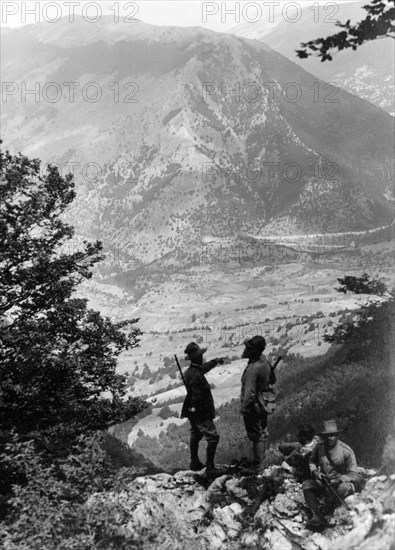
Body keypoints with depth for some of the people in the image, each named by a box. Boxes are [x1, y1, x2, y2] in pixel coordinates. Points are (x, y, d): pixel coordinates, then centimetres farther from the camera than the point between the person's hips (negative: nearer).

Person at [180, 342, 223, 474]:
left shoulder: (192, 371, 4)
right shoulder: (195, 375, -28)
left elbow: (205, 367, 26)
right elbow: (196, 396, -29)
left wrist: (216, 361, 40)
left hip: (193, 412, 10)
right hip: (201, 413, -10)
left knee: (195, 436, 21)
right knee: (212, 437, -2)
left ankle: (195, 463, 33)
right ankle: (210, 466, 2)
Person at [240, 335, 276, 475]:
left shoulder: (253, 368, -28)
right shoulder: (265, 362, -1)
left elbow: (249, 392, -27)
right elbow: (272, 380, 15)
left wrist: (244, 408, -19)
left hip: (253, 406, -9)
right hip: (263, 403, 9)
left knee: (256, 436, 2)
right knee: (262, 433, 20)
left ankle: (257, 467, 12)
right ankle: (260, 461, 35)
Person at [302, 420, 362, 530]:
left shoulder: (346, 451, -15)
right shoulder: (319, 447, -3)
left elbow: (354, 475, -16)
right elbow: (312, 460, 18)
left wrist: (339, 480, -32)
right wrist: (314, 471, -4)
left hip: (342, 483, -5)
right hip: (324, 484, 5)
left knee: (343, 488, -37)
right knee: (306, 484, -16)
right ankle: (317, 517, -28)